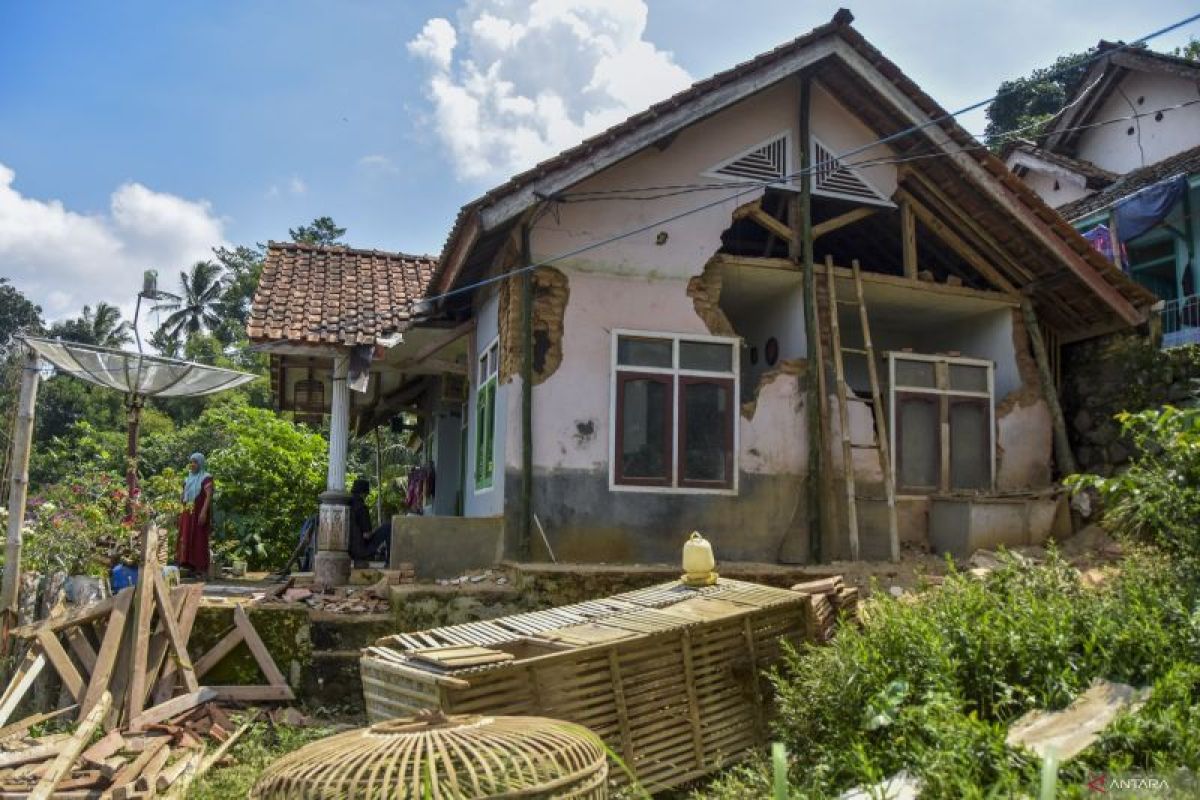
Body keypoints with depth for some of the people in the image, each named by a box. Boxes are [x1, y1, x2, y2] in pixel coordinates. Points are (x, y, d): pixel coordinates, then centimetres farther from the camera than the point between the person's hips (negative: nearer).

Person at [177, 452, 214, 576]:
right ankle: (188, 565, 8)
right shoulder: (188, 480, 18)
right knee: (186, 539, 5)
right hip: (187, 515, 7)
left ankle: (201, 568, -4)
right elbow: (184, 498, 21)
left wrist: (204, 512, -24)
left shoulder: (206, 478, -5)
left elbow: (209, 496, -14)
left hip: (199, 514, -7)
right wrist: (182, 514, 16)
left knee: (199, 540, -6)